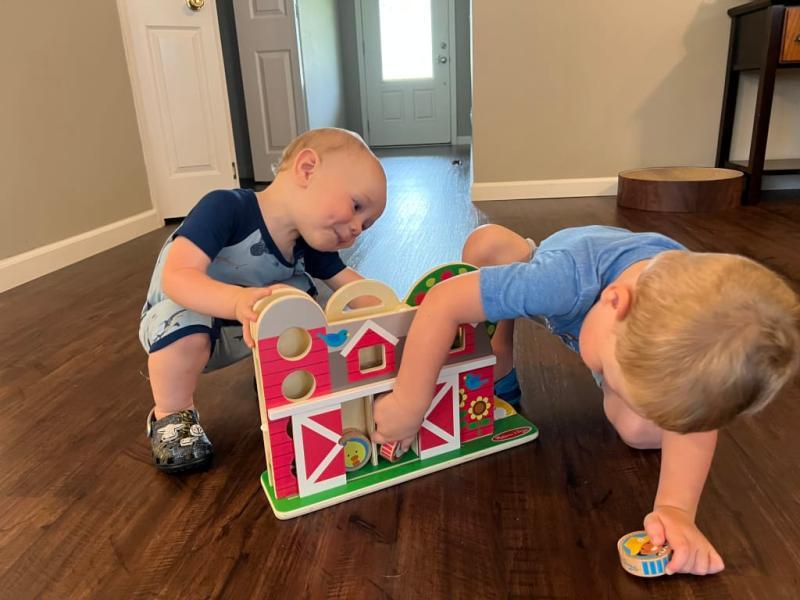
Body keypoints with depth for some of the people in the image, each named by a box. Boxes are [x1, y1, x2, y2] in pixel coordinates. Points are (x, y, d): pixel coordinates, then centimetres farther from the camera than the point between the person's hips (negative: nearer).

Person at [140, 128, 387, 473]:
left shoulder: (309, 245, -13)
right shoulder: (226, 208, -34)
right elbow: (176, 277, -42)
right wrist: (239, 300, -59)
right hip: (184, 313, -5)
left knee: (301, 293, -13)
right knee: (185, 325, -37)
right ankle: (171, 417, -10)